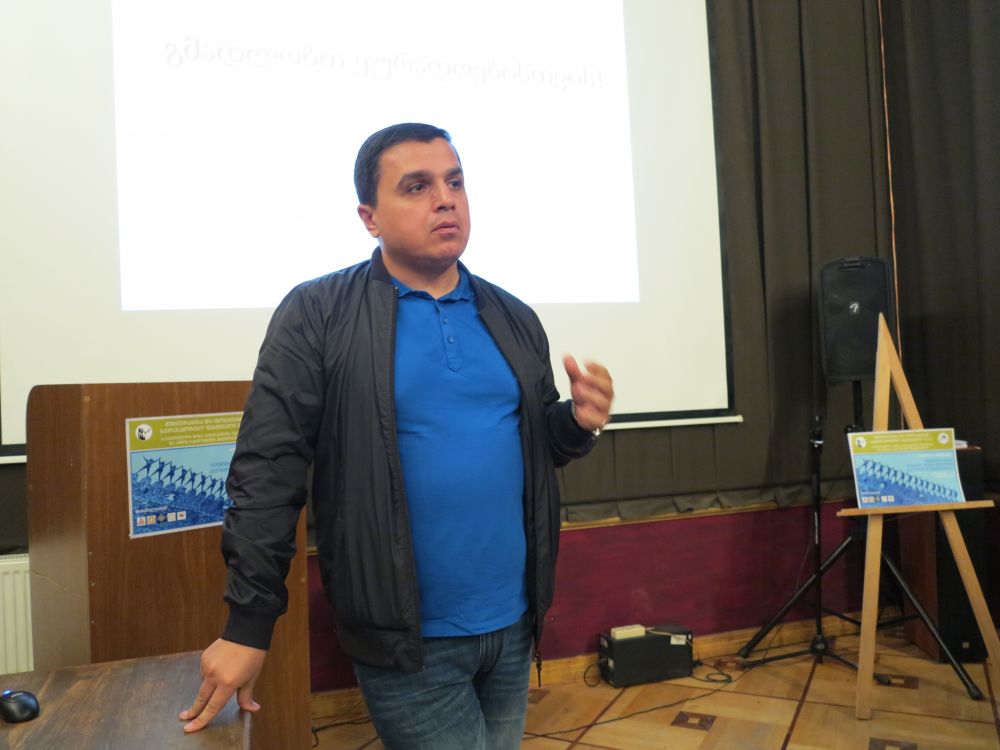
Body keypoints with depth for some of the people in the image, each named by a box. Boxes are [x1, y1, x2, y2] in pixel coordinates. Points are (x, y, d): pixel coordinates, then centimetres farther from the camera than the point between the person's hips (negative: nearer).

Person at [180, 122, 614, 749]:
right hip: (405, 640, -5)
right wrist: (249, 625, -11)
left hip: (514, 627, 6)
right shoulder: (318, 315, -9)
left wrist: (579, 422, -8)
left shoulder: (514, 319, 6)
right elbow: (268, 471, -11)